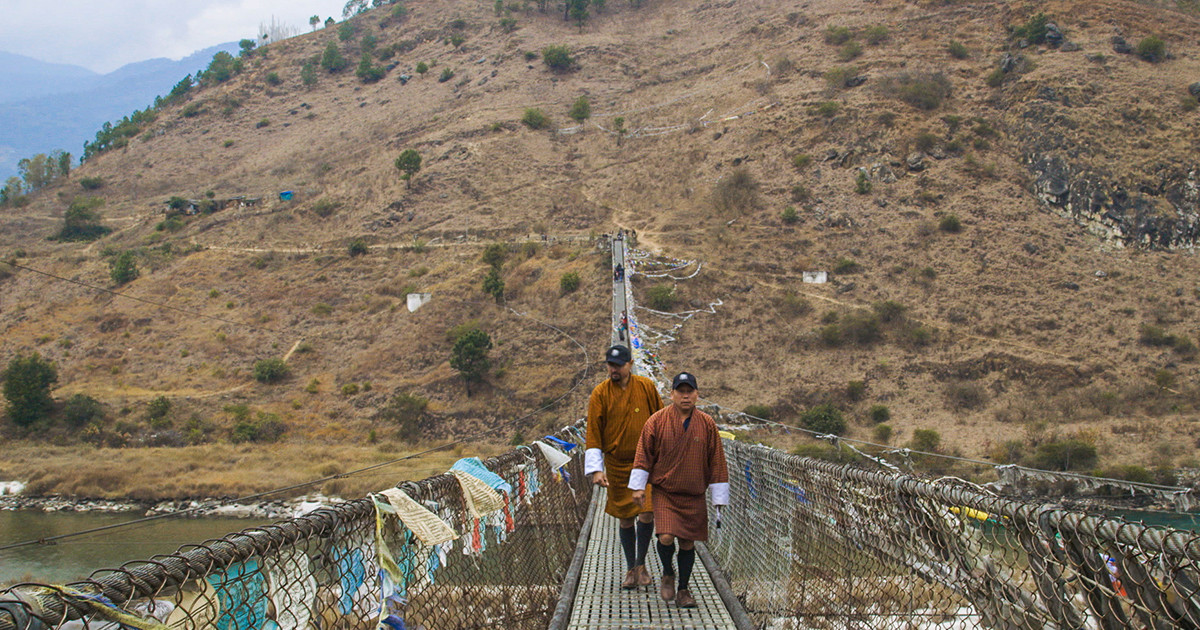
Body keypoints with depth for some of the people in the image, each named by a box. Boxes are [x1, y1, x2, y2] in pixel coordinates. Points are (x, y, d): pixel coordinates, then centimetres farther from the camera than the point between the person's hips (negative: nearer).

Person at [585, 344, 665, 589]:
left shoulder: (646, 387, -2)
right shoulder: (600, 394, -4)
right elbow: (593, 433, -3)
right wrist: (595, 469, -11)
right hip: (617, 465, 0)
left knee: (646, 514, -10)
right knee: (625, 519, 8)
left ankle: (641, 564, 11)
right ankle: (631, 569, 23)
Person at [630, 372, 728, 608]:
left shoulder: (707, 424, 1)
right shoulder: (656, 421, -4)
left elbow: (716, 462, 6)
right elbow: (644, 455, 3)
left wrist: (719, 498, 6)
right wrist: (638, 486, -1)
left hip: (694, 497, 2)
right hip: (664, 493, -2)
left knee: (688, 544, 7)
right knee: (666, 537, -16)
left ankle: (683, 590, 24)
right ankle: (668, 574, 14)